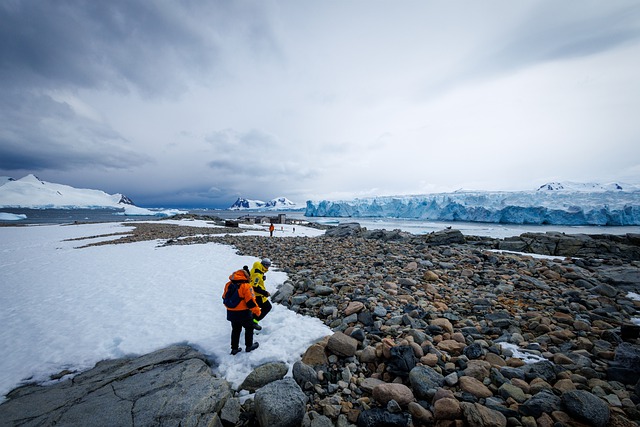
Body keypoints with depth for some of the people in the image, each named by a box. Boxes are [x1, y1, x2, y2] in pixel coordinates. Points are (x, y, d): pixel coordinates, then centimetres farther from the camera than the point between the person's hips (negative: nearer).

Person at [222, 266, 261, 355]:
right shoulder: (246, 286, -21)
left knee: (235, 330, 22)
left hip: (231, 313, 6)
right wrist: (257, 311, -7)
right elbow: (250, 301, -21)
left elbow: (224, 298, 12)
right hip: (243, 313, -6)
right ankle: (249, 346, 26)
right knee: (249, 328, 16)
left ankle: (234, 348, 30)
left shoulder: (228, 285, 1)